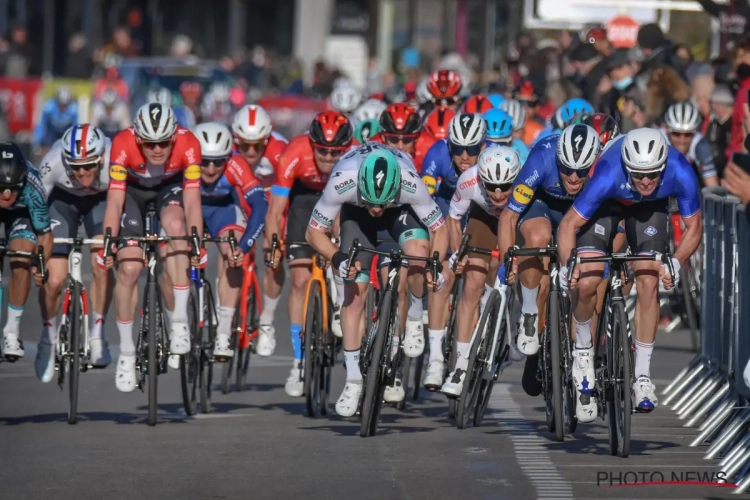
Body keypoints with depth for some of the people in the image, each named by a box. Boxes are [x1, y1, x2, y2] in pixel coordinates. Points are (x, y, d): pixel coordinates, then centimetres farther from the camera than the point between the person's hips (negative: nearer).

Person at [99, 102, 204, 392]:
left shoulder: (188, 144, -34)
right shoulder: (123, 145, -35)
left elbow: (192, 200, -32)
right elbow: (115, 201, -34)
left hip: (171, 187, 0)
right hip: (133, 189, 0)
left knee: (175, 224, -34)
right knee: (128, 269, -11)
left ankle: (179, 322, -25)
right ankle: (126, 353, 6)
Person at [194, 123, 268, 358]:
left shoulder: (235, 166, -37)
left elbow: (260, 205, -45)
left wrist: (243, 246, -54)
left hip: (223, 205, -1)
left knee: (233, 258, -22)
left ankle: (224, 334, -19)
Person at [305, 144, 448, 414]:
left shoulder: (411, 184, -40)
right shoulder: (342, 183, -40)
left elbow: (439, 229, -24)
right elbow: (313, 232, -27)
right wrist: (337, 258, -43)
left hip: (401, 209, 0)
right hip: (355, 211, 0)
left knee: (418, 251, -30)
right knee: (355, 291, -9)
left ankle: (416, 320, -4)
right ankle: (353, 381, 0)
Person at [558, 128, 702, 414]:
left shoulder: (681, 174, -36)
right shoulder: (608, 175, -41)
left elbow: (694, 226, -20)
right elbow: (570, 224, -30)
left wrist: (676, 262, -36)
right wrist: (567, 265, -46)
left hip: (651, 207, 1)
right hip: (608, 203, -1)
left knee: (648, 284, -12)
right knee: (586, 285, -14)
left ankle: (642, 376, -3)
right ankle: (583, 350, 14)